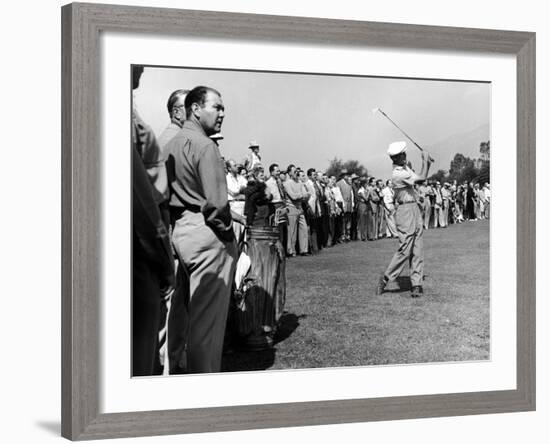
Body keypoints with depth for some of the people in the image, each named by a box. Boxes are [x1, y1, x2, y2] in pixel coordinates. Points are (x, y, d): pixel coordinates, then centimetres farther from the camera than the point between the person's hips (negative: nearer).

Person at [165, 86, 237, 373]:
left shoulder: (172, 144, 14)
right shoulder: (203, 145, -12)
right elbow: (216, 202, -19)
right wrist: (227, 234, -7)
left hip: (178, 229, 9)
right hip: (206, 234, -9)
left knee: (179, 311, 18)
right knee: (207, 319, -2)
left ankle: (170, 366, 28)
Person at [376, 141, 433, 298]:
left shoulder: (406, 168, 10)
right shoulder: (397, 174, -19)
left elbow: (419, 179, 19)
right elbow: (421, 178, -20)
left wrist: (426, 163, 6)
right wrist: (425, 160, -7)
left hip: (415, 209, 9)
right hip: (405, 210, -9)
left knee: (418, 249, 5)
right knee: (405, 248, -8)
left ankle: (416, 284, 5)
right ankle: (385, 279, 4)